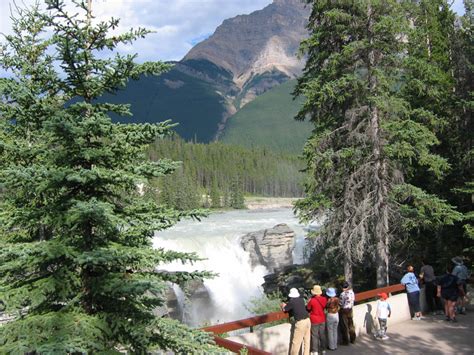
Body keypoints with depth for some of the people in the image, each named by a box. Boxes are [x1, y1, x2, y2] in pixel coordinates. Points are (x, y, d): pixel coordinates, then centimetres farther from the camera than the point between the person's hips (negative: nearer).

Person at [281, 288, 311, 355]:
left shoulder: (291, 301, -8)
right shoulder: (301, 300, 9)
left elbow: (284, 309, 6)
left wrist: (283, 305, 28)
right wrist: (287, 305, 35)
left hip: (300, 322, -6)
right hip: (307, 320, 7)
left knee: (296, 342, 3)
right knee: (307, 340, 13)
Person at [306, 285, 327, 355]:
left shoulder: (312, 300, -23)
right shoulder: (324, 299, -10)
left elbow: (308, 308, -7)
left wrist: (309, 302, 6)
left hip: (314, 320, -4)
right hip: (322, 319, 4)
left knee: (315, 336, 7)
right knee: (322, 335, 16)